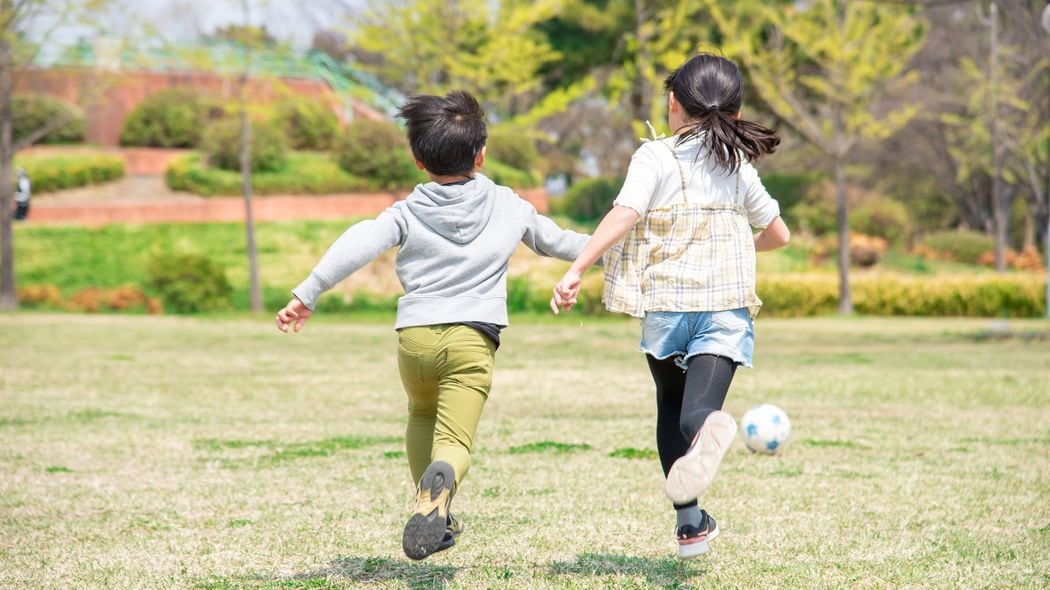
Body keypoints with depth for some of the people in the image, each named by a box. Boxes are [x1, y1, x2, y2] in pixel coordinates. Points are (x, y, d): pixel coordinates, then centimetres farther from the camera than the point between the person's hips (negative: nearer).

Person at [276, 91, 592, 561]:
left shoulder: (409, 212, 5)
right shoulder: (508, 207, 11)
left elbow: (358, 244, -10)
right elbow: (554, 241, 25)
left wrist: (308, 293, -13)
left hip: (414, 336, 1)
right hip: (472, 338, -1)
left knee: (422, 416, 30)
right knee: (454, 441, -7)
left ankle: (435, 520, 25)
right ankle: (440, 484, -44)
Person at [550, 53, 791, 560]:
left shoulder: (655, 157, -1)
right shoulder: (739, 166, 13)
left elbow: (624, 215, -17)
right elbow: (778, 234, 23)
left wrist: (575, 271, -18)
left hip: (665, 304, -1)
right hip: (727, 306, 1)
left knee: (671, 407, 21)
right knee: (698, 406, -14)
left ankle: (689, 522, 23)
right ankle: (708, 429, -54)